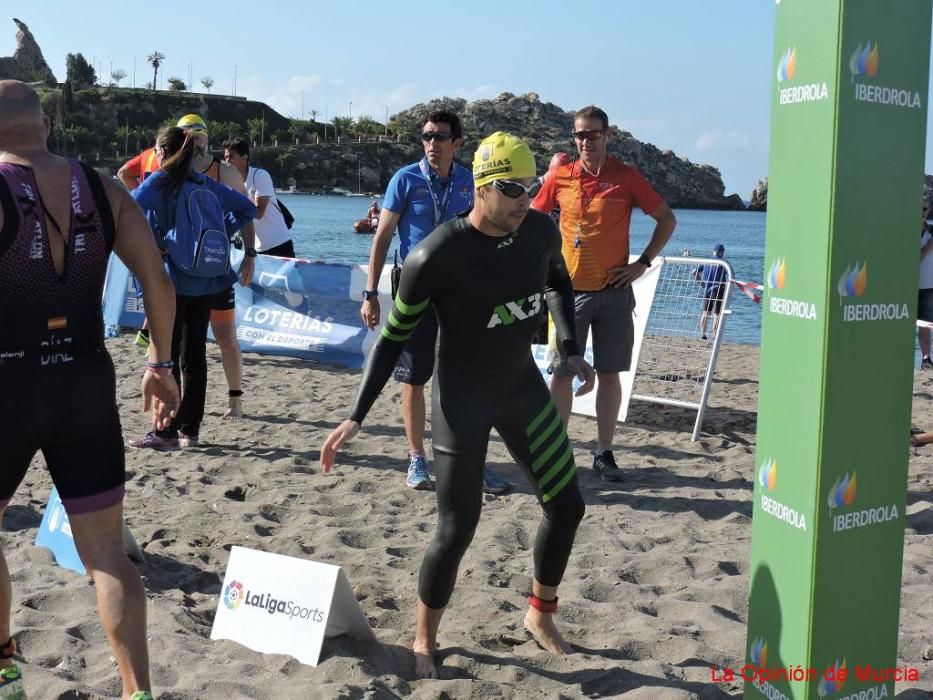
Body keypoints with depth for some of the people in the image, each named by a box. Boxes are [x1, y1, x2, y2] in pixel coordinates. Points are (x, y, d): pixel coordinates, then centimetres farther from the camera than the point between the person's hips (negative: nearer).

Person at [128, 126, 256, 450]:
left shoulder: (157, 183, -6)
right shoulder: (205, 183, 9)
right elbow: (246, 208, 15)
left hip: (172, 281, -5)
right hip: (205, 281, 5)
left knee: (166, 357, 1)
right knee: (194, 355, 10)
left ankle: (166, 432, 2)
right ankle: (190, 429, 16)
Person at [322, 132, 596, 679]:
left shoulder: (541, 231, -8)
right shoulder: (437, 256, -24)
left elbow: (559, 282, 15)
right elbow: (395, 336, -13)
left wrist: (572, 350, 3)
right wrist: (357, 416, -18)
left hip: (524, 384, 6)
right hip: (463, 394, -6)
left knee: (567, 506, 9)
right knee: (457, 529, -9)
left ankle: (541, 616, 32)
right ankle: (425, 641, 16)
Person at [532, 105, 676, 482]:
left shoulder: (627, 177, -1)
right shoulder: (560, 177, 2)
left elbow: (666, 218, 6)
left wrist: (643, 262, -1)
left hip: (614, 291, 0)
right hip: (570, 290, 1)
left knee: (609, 374, 5)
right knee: (561, 372, 2)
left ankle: (604, 453, 15)